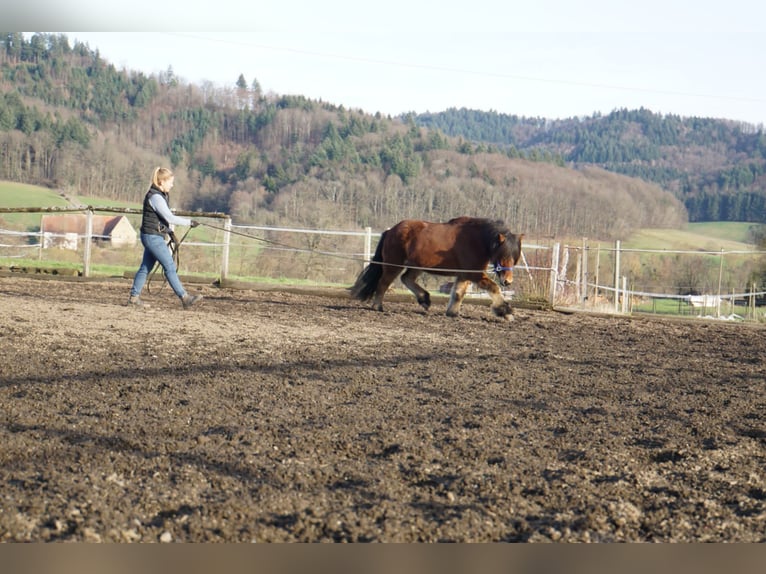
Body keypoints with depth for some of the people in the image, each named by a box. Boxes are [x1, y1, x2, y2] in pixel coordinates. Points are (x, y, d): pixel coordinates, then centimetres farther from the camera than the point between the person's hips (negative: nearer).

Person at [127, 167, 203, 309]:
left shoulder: (161, 196, 13)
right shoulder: (155, 197, -18)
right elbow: (169, 217, -22)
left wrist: (170, 231, 13)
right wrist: (189, 222, -16)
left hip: (154, 237, 10)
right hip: (153, 237, -10)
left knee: (145, 268, 12)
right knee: (170, 267, -10)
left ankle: (134, 297, 16)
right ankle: (184, 298, -10)